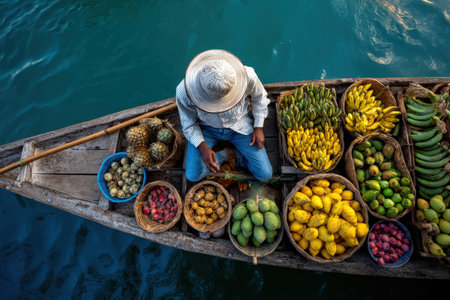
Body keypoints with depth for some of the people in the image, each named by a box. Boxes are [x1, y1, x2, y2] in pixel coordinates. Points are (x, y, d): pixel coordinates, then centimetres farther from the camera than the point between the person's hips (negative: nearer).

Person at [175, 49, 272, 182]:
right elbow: (189, 124, -11)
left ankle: (237, 156, 19)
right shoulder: (184, 92, -30)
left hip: (238, 125, 0)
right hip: (206, 128, 0)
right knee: (193, 176, -13)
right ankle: (225, 155, 10)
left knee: (265, 174, -8)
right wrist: (202, 147, -24)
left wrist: (258, 127, -6)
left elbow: (259, 98, -4)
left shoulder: (247, 76, -29)